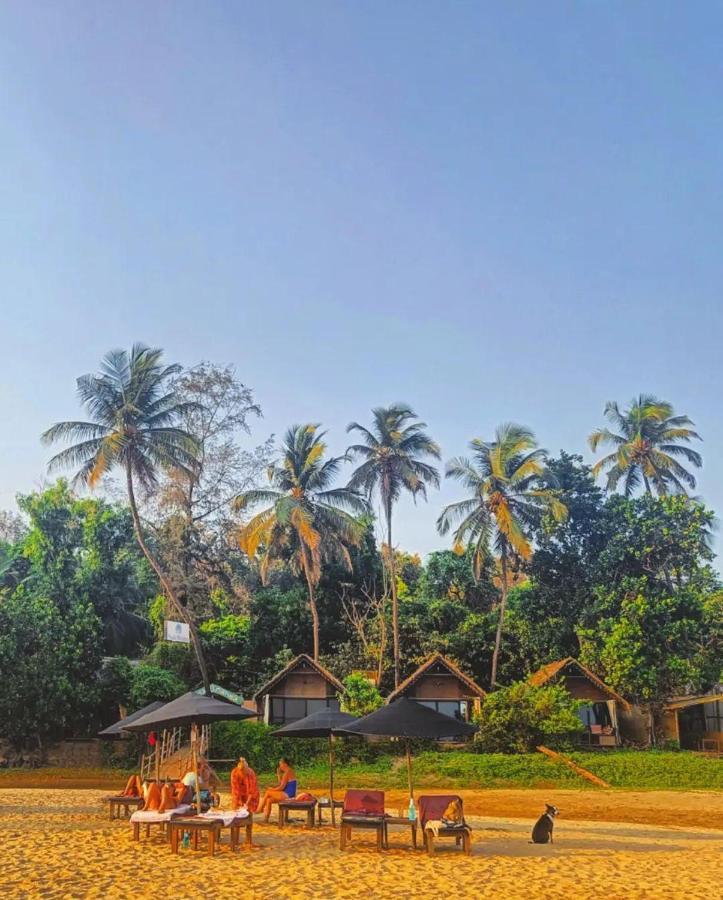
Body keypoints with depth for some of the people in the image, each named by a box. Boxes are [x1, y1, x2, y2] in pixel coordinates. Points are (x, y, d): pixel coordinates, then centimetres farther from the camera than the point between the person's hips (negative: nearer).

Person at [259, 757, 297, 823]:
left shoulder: (287, 773, -15)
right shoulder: (289, 771, 14)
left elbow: (281, 787, -15)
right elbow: (281, 784, 17)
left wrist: (272, 790, -1)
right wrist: (278, 774, 11)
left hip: (287, 795, -9)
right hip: (287, 795, 9)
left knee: (268, 792, -4)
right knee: (269, 800, 3)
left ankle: (260, 809, 12)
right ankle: (266, 819, 0)